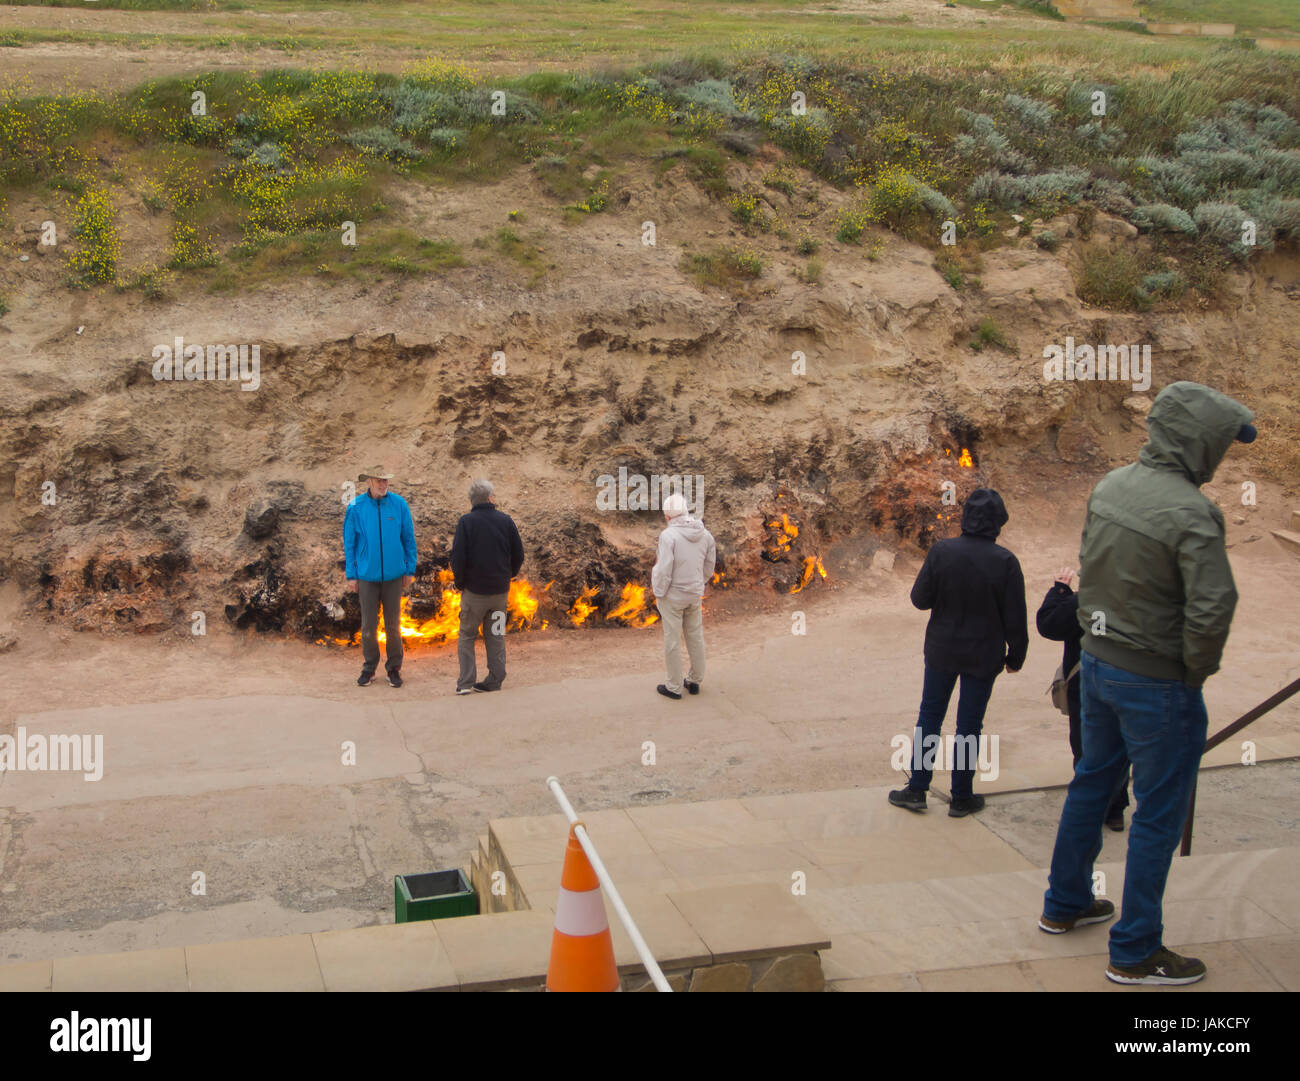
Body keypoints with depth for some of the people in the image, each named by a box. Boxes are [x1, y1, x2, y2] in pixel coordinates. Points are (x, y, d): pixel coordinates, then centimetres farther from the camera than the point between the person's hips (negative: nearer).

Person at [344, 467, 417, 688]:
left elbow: (409, 538, 6)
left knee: (393, 624, 6)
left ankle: (394, 668, 18)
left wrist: (410, 570, 4)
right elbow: (349, 542, 4)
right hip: (367, 576, 0)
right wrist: (350, 575, 1)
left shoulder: (399, 504, 0)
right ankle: (369, 668, 18)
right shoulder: (356, 507, -2)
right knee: (369, 625, 4)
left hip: (393, 575, 0)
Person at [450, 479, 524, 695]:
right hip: (500, 590, 3)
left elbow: (458, 557, -12)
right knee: (495, 635, 12)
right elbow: (518, 555, 3)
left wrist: (460, 583, 2)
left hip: (474, 590, -2)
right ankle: (495, 679, 12)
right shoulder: (506, 521, 0)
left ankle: (466, 682, 1)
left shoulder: (466, 522, -8)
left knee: (467, 635, 7)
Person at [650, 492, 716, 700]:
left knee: (672, 640, 7)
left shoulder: (668, 535, -21)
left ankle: (674, 687, 17)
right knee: (695, 637, 18)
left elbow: (664, 571, -22)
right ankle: (695, 681, 30)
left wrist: (658, 594, -9)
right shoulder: (704, 534, -3)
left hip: (672, 596, -5)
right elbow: (708, 568, 6)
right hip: (694, 594, 5)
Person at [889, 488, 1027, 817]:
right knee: (969, 725, 9)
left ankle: (917, 790, 18)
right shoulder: (1005, 562, -15)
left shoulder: (941, 552, -13)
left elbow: (920, 599, -7)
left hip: (941, 651, 1)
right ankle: (961, 798, 18)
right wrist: (1015, 655, 5)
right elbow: (1015, 619, -9)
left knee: (929, 716, 15)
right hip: (984, 657, -1)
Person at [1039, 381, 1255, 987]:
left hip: (1097, 661, 8)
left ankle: (1065, 904, 40)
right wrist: (1196, 670, -11)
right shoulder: (1191, 515, -25)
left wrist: (1101, 635, 13)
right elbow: (1213, 608, -28)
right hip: (1156, 682, -8)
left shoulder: (1110, 486, -1)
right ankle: (1135, 953, 16)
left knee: (1093, 779, 24)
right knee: (1159, 812, 6)